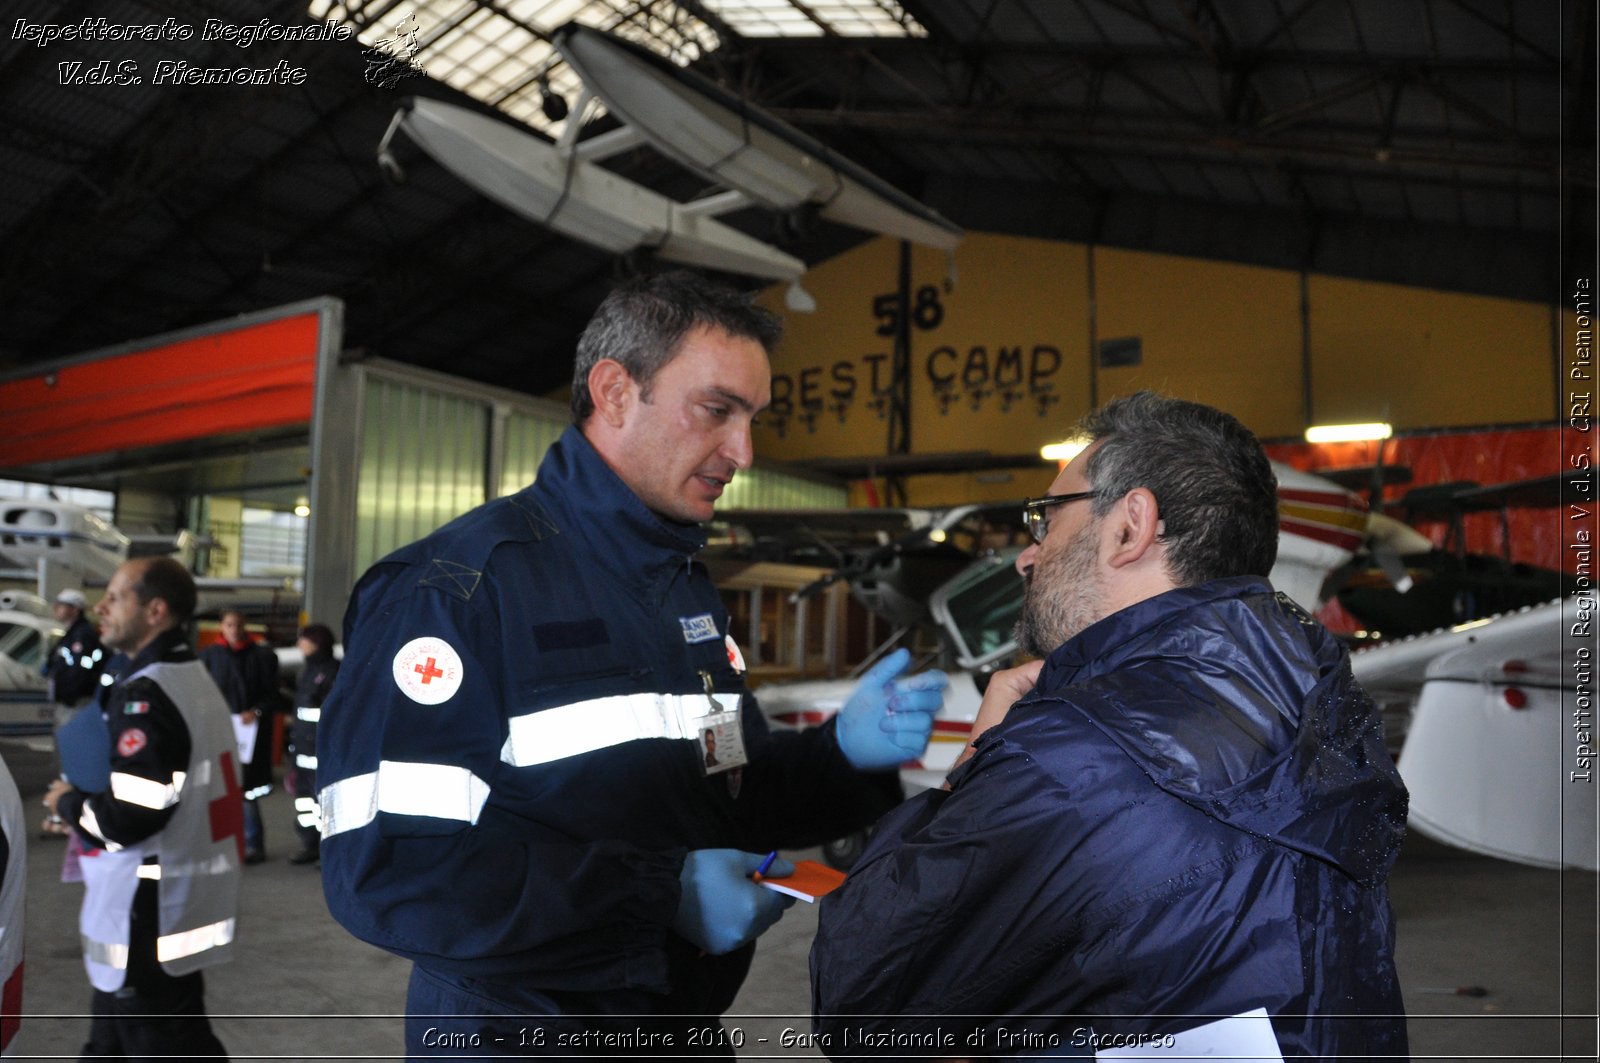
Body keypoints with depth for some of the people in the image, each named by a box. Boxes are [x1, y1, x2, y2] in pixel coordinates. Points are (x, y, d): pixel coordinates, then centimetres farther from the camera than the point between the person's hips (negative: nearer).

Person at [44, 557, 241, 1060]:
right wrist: (88, 804, 12)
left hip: (150, 919, -10)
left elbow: (129, 816, -24)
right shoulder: (196, 680, 12)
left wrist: (68, 803, -5)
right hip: (185, 903, 10)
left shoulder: (145, 694, -20)